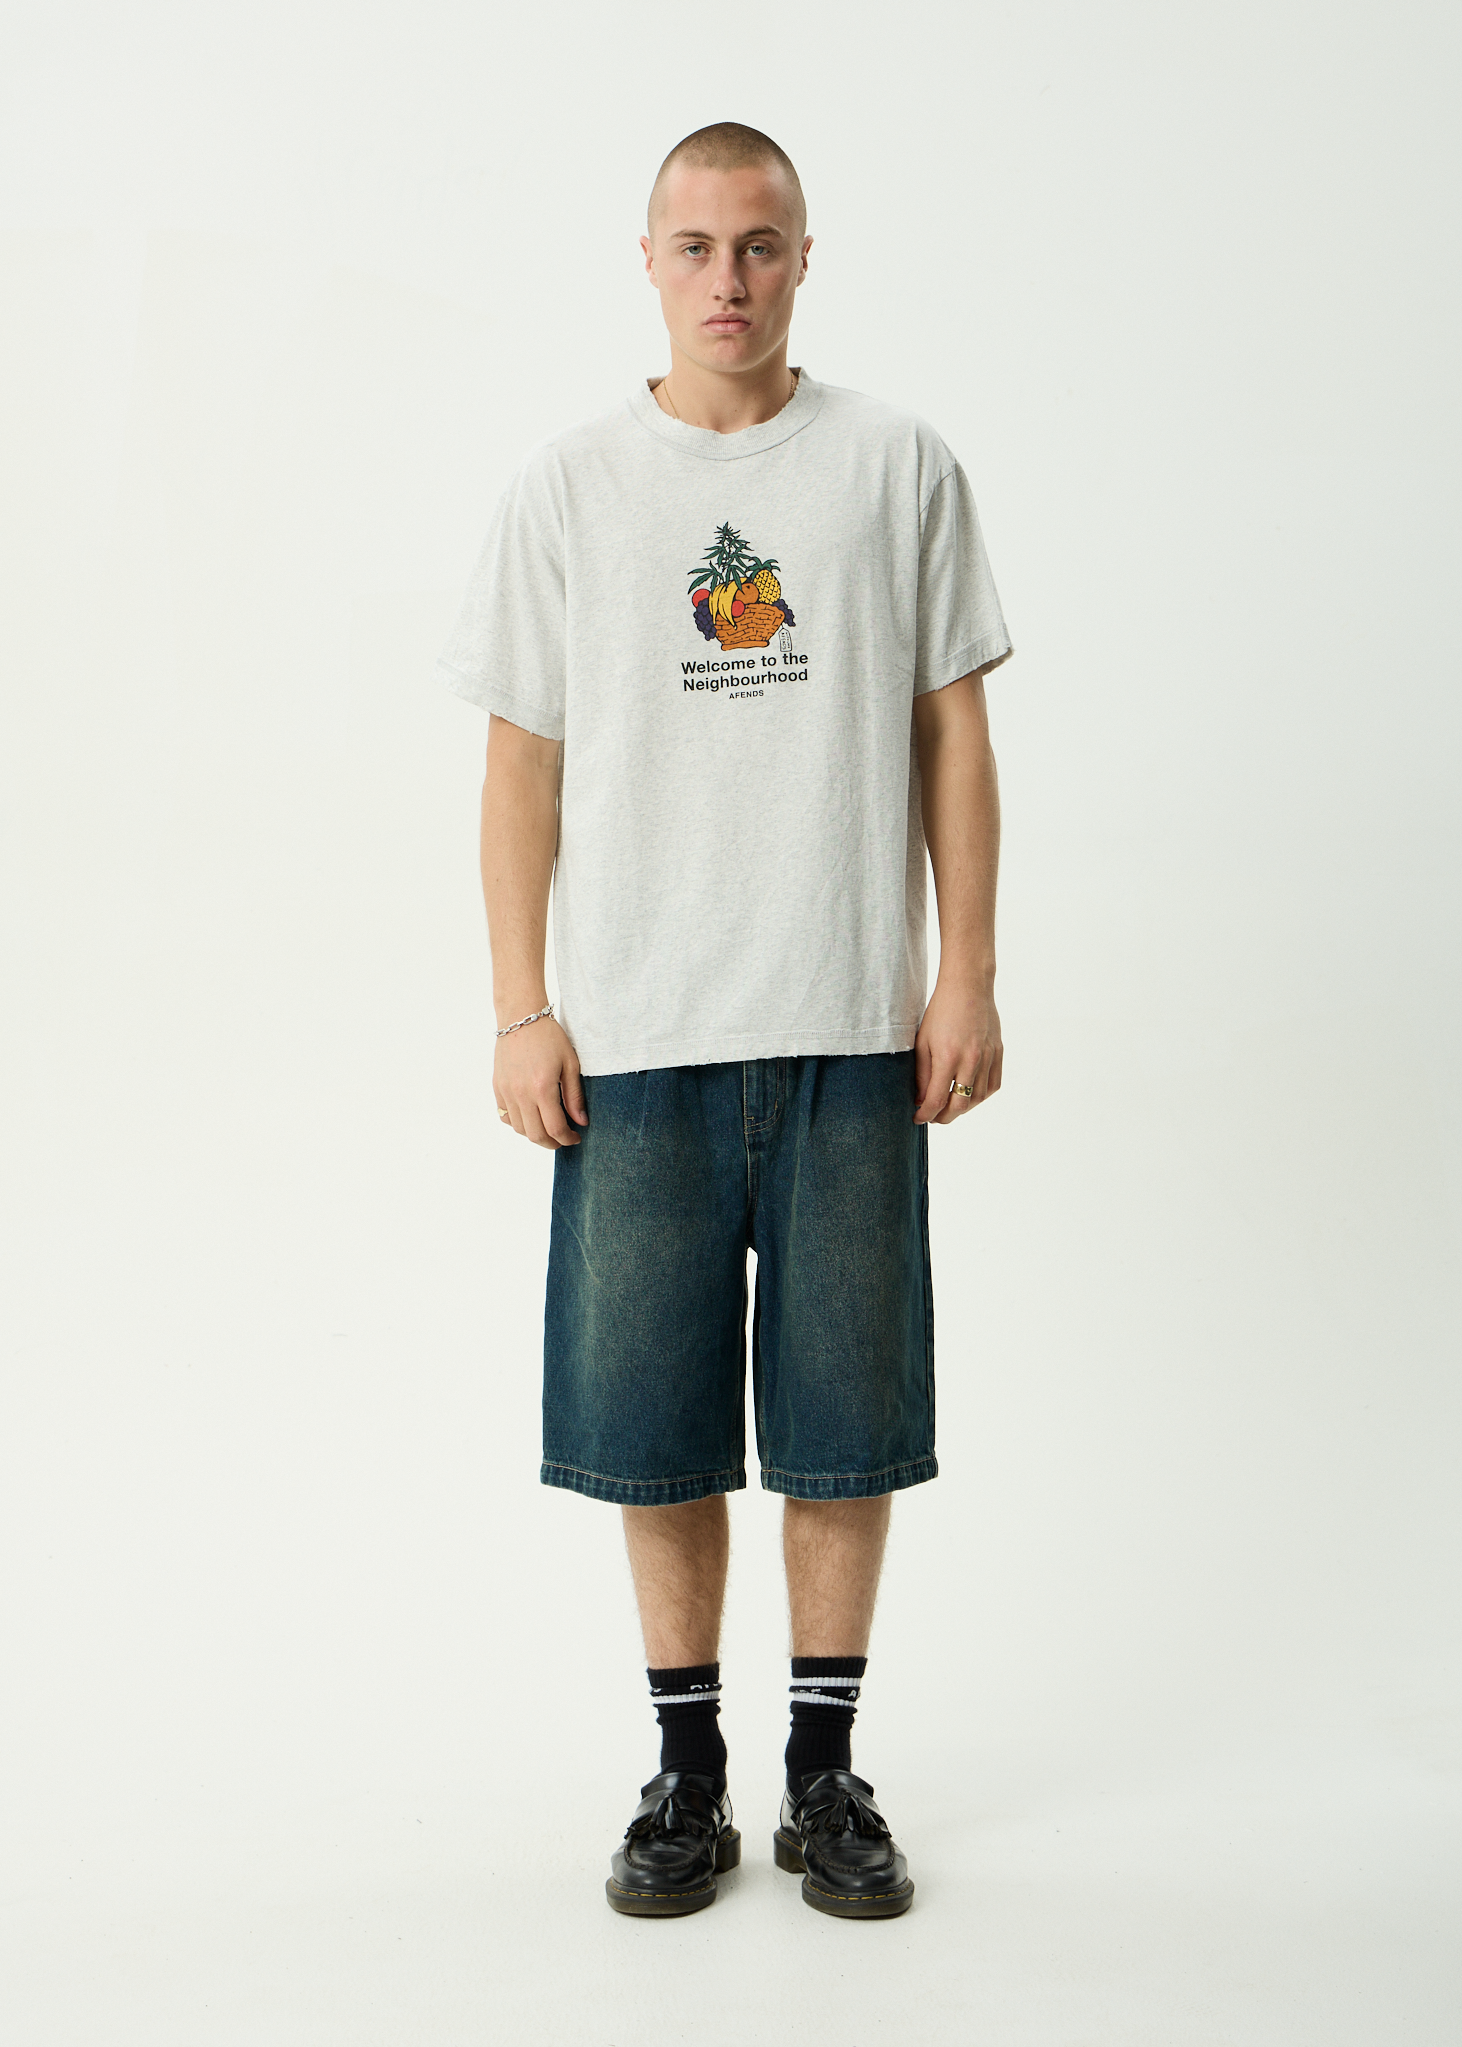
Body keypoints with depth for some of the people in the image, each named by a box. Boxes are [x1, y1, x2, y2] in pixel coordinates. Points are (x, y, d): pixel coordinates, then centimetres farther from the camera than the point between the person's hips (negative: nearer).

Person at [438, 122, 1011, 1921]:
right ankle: (687, 1770, 23)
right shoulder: (563, 490, 7)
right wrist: (521, 1010, 0)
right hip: (634, 1035, 1)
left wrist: (969, 976, -1)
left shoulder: (901, 469, 6)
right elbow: (524, 763, 7)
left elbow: (953, 736, 7)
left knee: (844, 1427, 6)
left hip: (854, 1032, 0)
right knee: (652, 1430, 7)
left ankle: (826, 1770, 22)